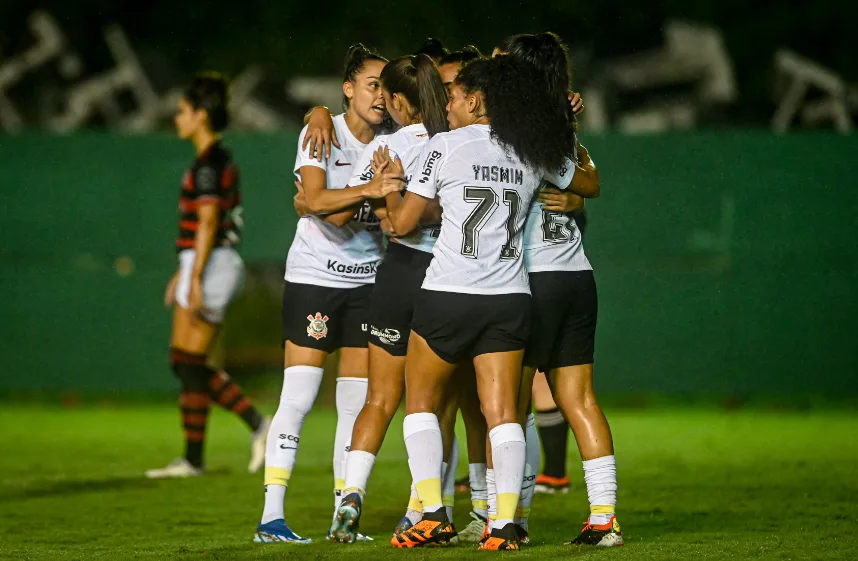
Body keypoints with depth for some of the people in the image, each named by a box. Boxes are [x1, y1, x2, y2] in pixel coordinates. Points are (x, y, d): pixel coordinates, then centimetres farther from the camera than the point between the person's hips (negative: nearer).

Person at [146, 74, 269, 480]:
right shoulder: (220, 159, 17)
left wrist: (195, 278, -22)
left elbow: (207, 223, -20)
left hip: (209, 266, -10)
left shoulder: (209, 163, -14)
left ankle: (193, 460, 0)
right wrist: (182, 272, 26)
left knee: (189, 364, -5)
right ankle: (256, 423, 9)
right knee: (185, 364, 11)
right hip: (208, 265, 10)